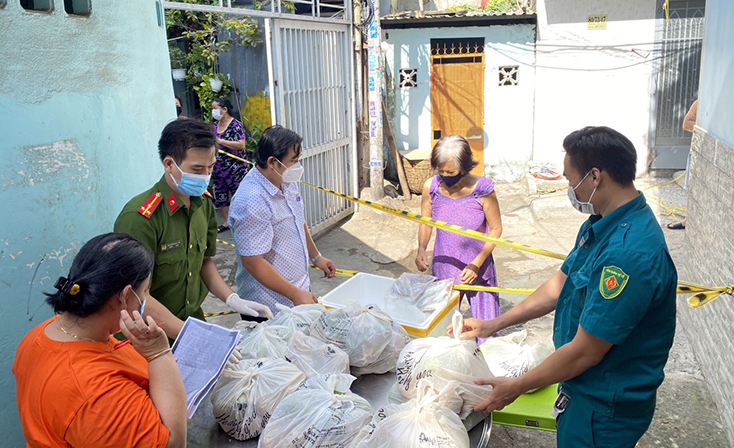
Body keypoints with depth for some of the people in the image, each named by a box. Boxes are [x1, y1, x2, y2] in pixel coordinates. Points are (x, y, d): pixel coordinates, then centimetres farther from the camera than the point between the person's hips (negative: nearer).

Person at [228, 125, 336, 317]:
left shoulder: (287, 181, 2)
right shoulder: (252, 202, -27)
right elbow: (252, 262, -26)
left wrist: (315, 257, 21)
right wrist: (295, 294, -23)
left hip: (300, 287, 8)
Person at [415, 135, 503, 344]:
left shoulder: (482, 190, -17)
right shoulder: (431, 187, -10)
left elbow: (495, 229, -8)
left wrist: (476, 265, -14)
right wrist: (421, 250, -13)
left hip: (479, 269, -2)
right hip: (444, 267, 3)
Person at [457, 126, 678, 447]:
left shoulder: (629, 253, -33)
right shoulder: (600, 225, 0)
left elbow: (584, 353, -28)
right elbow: (559, 286, 11)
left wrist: (515, 387, -15)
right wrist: (494, 324, 11)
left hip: (605, 410, -9)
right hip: (582, 390, 9)